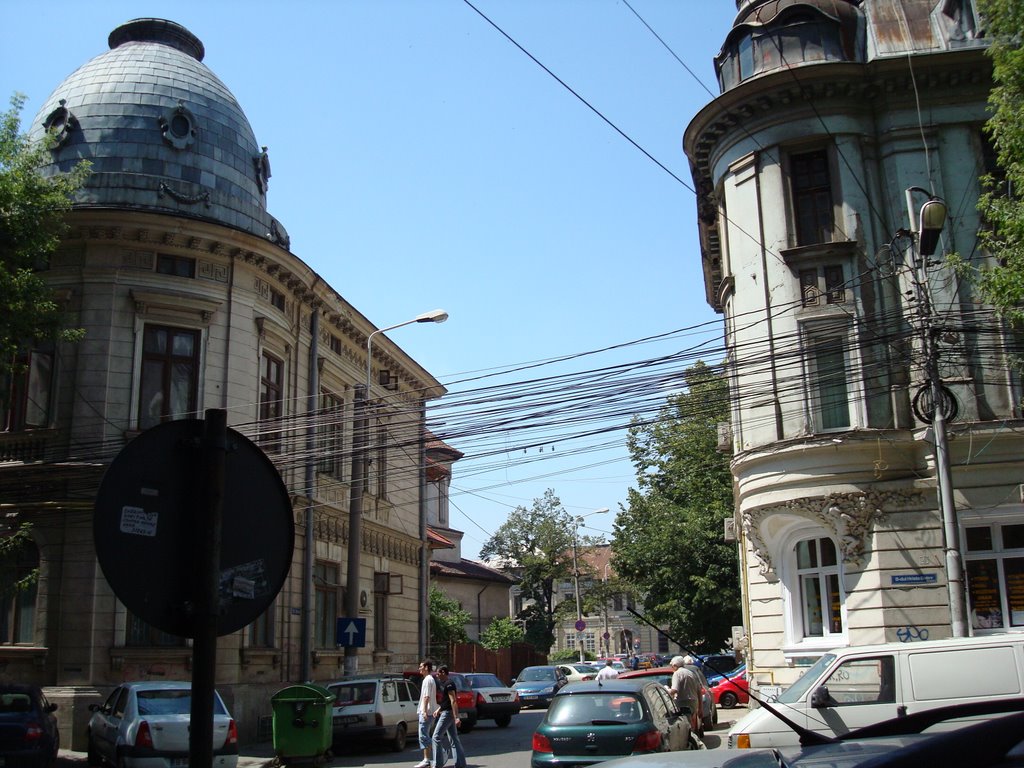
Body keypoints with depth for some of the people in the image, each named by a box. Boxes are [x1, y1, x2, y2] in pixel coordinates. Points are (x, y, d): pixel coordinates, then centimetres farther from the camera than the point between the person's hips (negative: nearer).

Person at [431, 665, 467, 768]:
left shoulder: (449, 684, -16)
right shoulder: (445, 684, 16)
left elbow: (453, 701, -23)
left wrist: (456, 717, -28)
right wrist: (438, 709, 31)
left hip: (448, 713, -10)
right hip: (446, 712, 10)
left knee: (437, 737, -3)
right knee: (454, 739, 8)